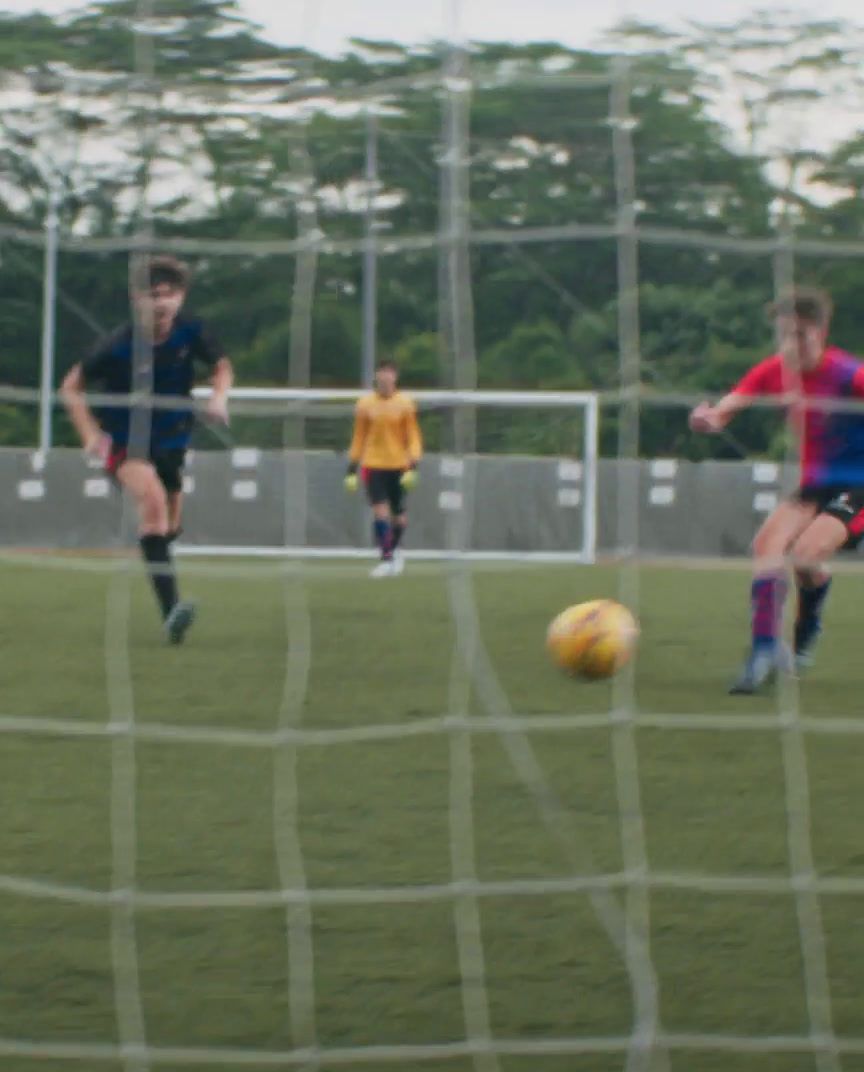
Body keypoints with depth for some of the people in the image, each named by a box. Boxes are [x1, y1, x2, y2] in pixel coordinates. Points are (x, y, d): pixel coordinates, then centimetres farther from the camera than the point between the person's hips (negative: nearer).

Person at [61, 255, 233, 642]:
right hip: (126, 441, -5)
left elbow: (222, 367, 9)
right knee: (153, 497, -31)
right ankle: (170, 611, -40)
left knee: (168, 527, 13)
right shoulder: (119, 345, -21)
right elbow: (71, 388, -9)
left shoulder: (190, 331, -11)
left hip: (170, 439, 5)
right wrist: (91, 434, -22)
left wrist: (219, 397, -13)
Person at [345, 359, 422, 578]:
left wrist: (412, 467, -11)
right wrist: (351, 471, 6)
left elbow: (413, 438, 1)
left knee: (399, 516, 7)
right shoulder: (365, 404, 2)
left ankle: (394, 549, 34)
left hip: (399, 466, 0)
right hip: (373, 465, 0)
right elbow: (358, 438, 9)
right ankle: (387, 559, -11)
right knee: (380, 511, -15)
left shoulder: (405, 404, -1)